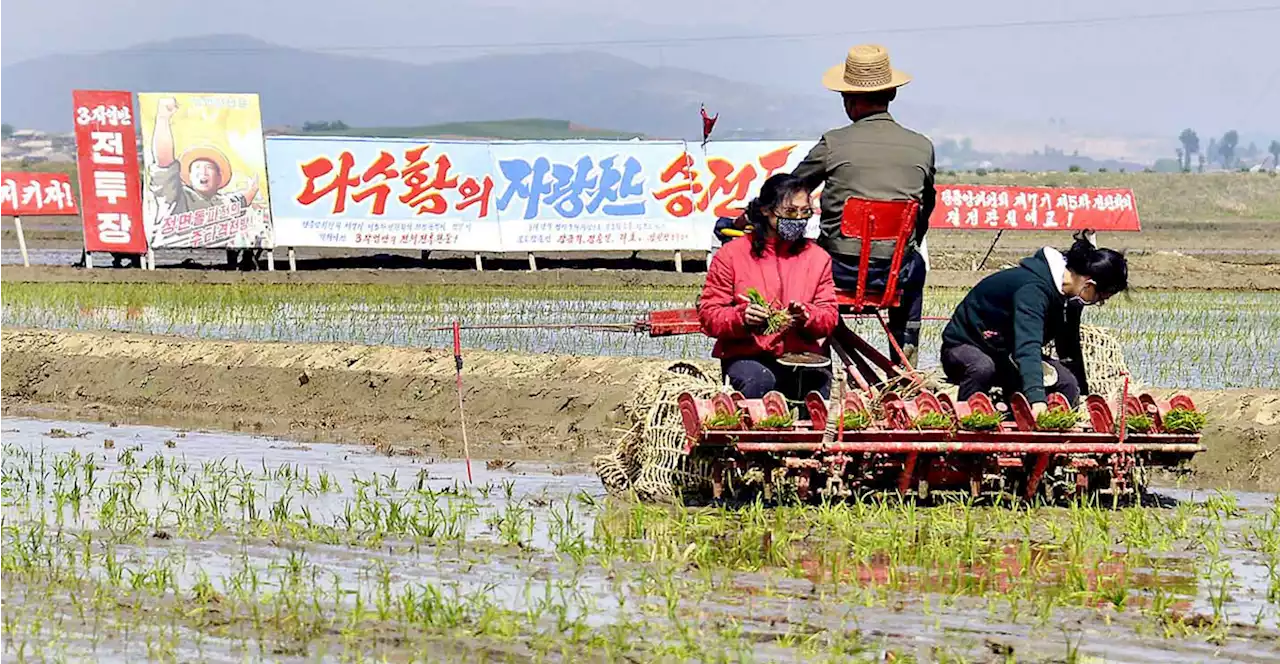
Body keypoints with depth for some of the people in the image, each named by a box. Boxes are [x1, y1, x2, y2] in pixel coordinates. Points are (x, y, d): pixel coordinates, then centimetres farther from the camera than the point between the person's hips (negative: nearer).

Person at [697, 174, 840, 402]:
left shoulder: (817, 257, 14)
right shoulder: (731, 255, 5)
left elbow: (830, 316, 9)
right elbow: (708, 314, 2)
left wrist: (805, 317, -14)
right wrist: (742, 318, -19)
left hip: (801, 356, 2)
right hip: (746, 355, -2)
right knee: (758, 382, -35)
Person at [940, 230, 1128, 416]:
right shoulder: (1033, 288, -34)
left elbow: (1070, 348, 9)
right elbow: (1028, 345, -49)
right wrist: (1037, 398, -61)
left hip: (1007, 356, 8)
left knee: (1067, 385, -17)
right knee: (983, 368, -43)